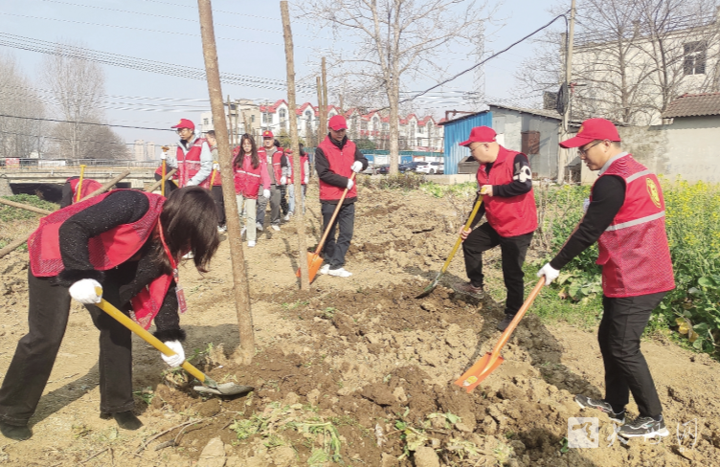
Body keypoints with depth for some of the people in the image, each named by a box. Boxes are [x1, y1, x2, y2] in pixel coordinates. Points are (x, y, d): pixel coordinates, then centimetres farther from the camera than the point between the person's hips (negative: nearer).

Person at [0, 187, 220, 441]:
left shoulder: (165, 238, -7)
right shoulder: (136, 205, -33)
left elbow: (164, 283, -1)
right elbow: (72, 229, -37)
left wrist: (170, 336, -4)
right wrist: (81, 275, -42)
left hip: (101, 267, 8)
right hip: (55, 258, -7)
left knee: (117, 329, 1)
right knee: (46, 337, -6)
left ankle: (117, 406, 16)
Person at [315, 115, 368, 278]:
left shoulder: (351, 146, 9)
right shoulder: (322, 148, -8)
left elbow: (363, 160, 17)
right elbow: (324, 173, -14)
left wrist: (360, 163, -7)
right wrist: (344, 181, -16)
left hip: (349, 197, 5)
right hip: (330, 199, -4)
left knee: (347, 233, -1)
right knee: (329, 233, 7)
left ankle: (335, 265, 3)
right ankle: (329, 262, 22)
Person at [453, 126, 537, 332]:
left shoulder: (515, 159, -18)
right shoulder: (483, 170, 6)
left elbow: (524, 185, -32)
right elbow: (482, 201, 13)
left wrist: (495, 189, -22)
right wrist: (469, 225, 7)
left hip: (518, 228, -8)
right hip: (495, 225, 9)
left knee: (512, 274, -1)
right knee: (470, 242, 19)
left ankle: (512, 315, 16)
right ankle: (476, 286, 36)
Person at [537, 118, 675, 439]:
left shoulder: (612, 181, -19)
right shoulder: (641, 172, 13)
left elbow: (588, 232, -17)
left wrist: (556, 265, -8)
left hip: (633, 282, -10)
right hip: (651, 274, 10)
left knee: (623, 348, 2)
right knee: (608, 338, 18)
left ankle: (653, 420, 17)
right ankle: (615, 405, 30)